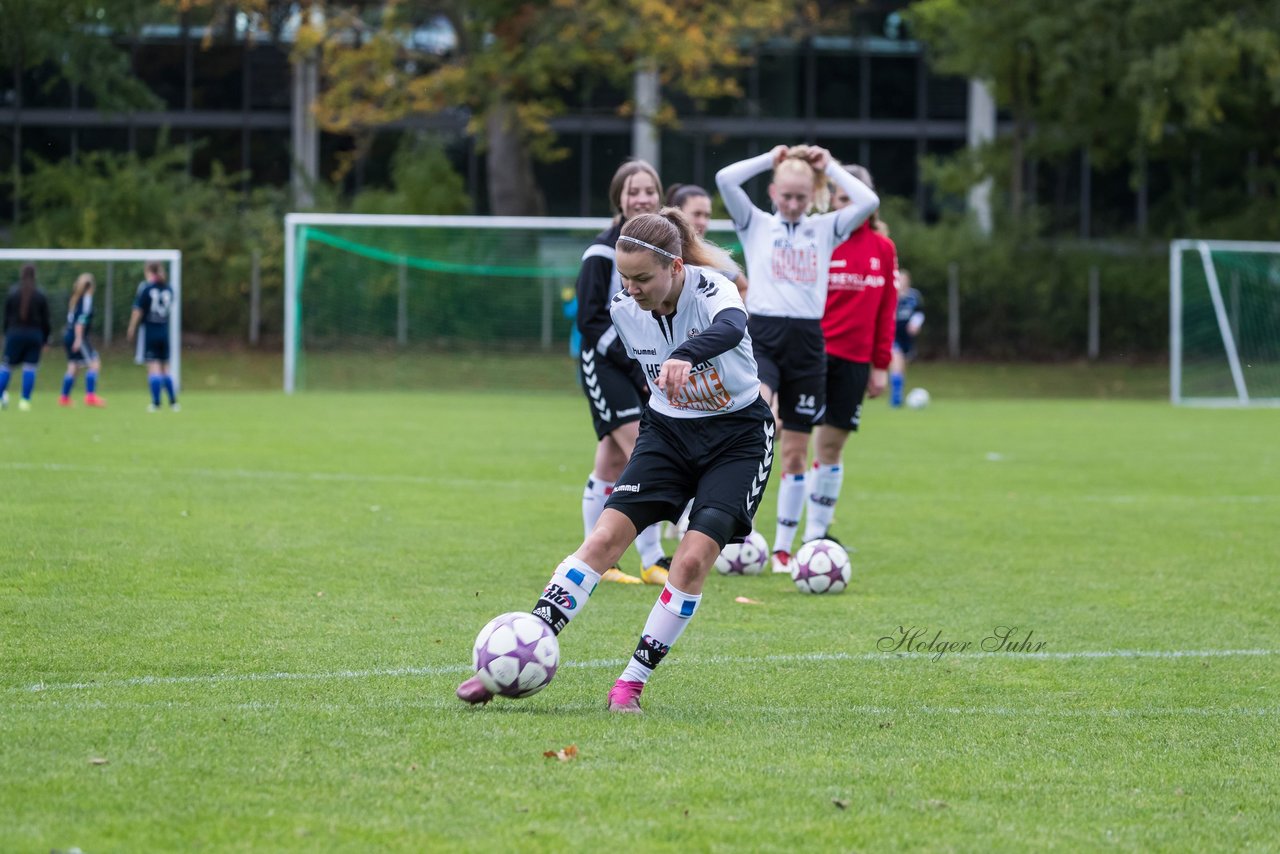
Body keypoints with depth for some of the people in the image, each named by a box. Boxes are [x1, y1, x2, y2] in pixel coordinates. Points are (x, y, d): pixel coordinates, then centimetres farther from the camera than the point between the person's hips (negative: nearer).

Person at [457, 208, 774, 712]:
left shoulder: (711, 291, -26)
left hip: (738, 437, -4)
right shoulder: (624, 309, -10)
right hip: (668, 429, 4)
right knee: (605, 537, -14)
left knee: (693, 560, -19)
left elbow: (731, 327, -52)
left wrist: (684, 357, -70)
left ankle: (631, 684, -7)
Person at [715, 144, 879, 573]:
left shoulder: (825, 229, 11)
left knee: (795, 452, 6)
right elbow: (725, 179, -7)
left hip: (807, 344, 3)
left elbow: (869, 201, -4)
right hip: (762, 337, -2)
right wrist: (771, 159, 3)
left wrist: (829, 166, 5)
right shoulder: (756, 224, 7)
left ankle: (783, 548, 13)